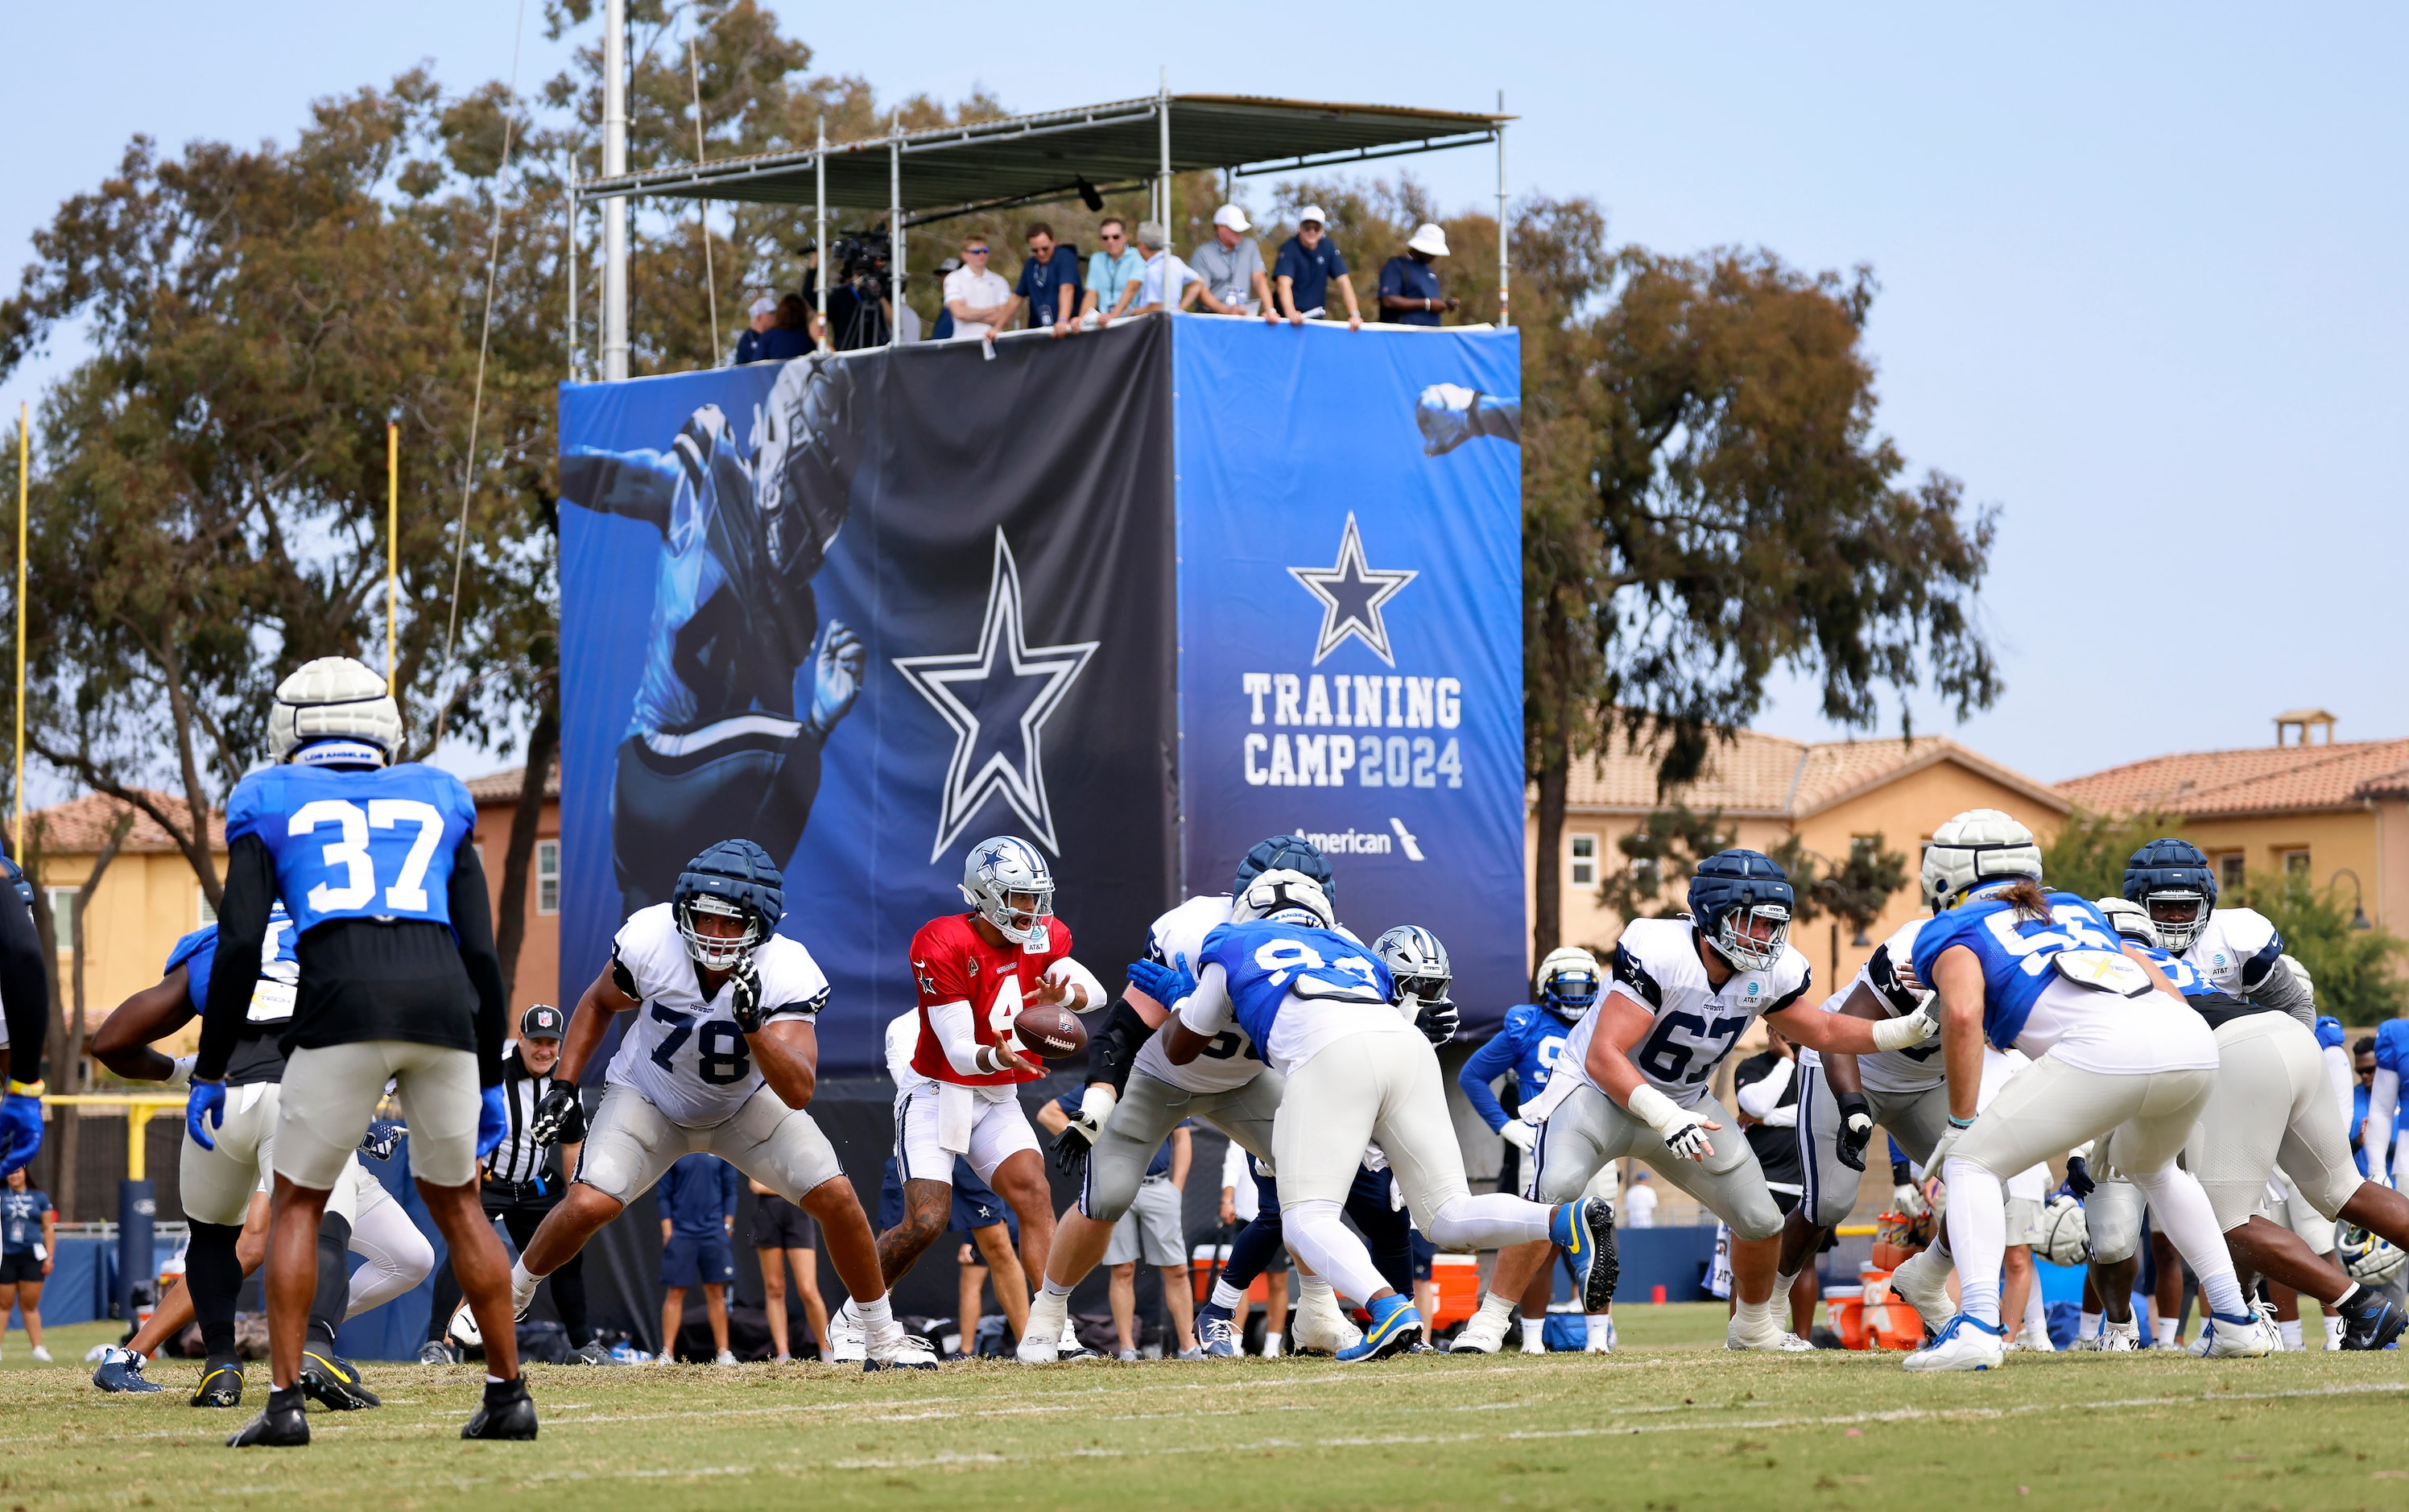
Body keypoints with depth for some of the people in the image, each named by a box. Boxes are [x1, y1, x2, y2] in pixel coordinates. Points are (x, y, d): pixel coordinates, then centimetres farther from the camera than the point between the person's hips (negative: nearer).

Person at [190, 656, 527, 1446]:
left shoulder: (273, 805, 18)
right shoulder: (436, 804, 25)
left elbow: (241, 944, 6)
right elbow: (481, 951, 19)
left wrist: (209, 1074, 11)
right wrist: (489, 1080, 25)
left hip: (344, 1001, -3)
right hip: (444, 1004, 3)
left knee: (296, 1204, 11)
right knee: (454, 1199, 21)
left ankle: (285, 1401, 0)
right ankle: (509, 1394, 18)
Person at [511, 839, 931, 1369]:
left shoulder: (787, 974, -31)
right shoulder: (650, 942, -28)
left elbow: (799, 1092, -40)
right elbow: (599, 1004, -4)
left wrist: (753, 1025, -53)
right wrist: (563, 1085, -10)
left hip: (744, 1104, 0)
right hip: (649, 1100, 0)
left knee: (836, 1199, -13)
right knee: (588, 1206, -22)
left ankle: (882, 1338, 8)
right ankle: (510, 1296, 8)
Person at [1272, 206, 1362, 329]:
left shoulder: (1328, 248, 1)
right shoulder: (1289, 249, -11)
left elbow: (1343, 281, -4)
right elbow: (1284, 283, -25)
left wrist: (1354, 314, -17)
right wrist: (1290, 313, -43)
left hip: (1316, 318, 3)